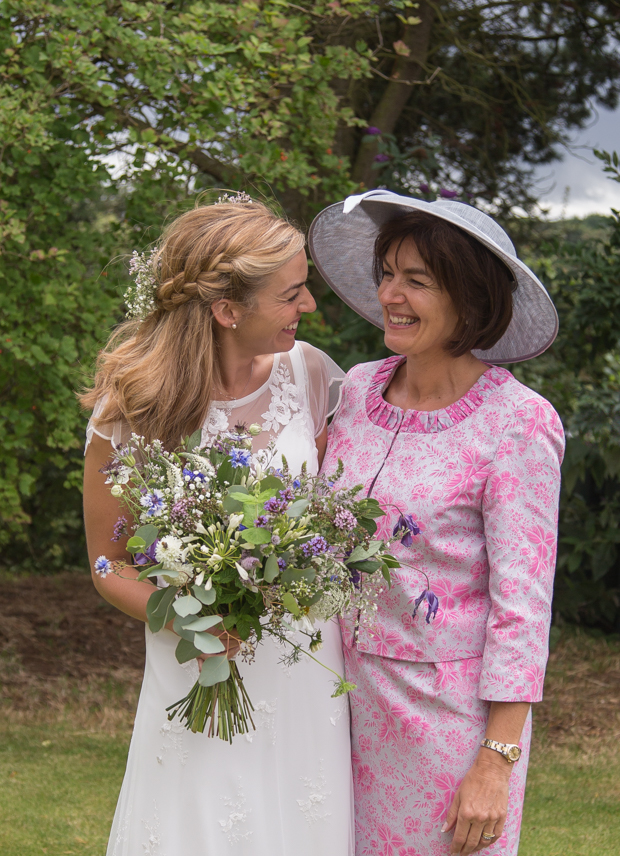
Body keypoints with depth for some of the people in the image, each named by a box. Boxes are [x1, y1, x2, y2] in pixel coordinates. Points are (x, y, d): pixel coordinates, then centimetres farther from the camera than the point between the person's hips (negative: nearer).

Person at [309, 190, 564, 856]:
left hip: (451, 706, -5)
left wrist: (497, 765, -16)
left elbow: (522, 601, -15)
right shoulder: (359, 389, 3)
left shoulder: (515, 426, -15)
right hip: (351, 693, 6)